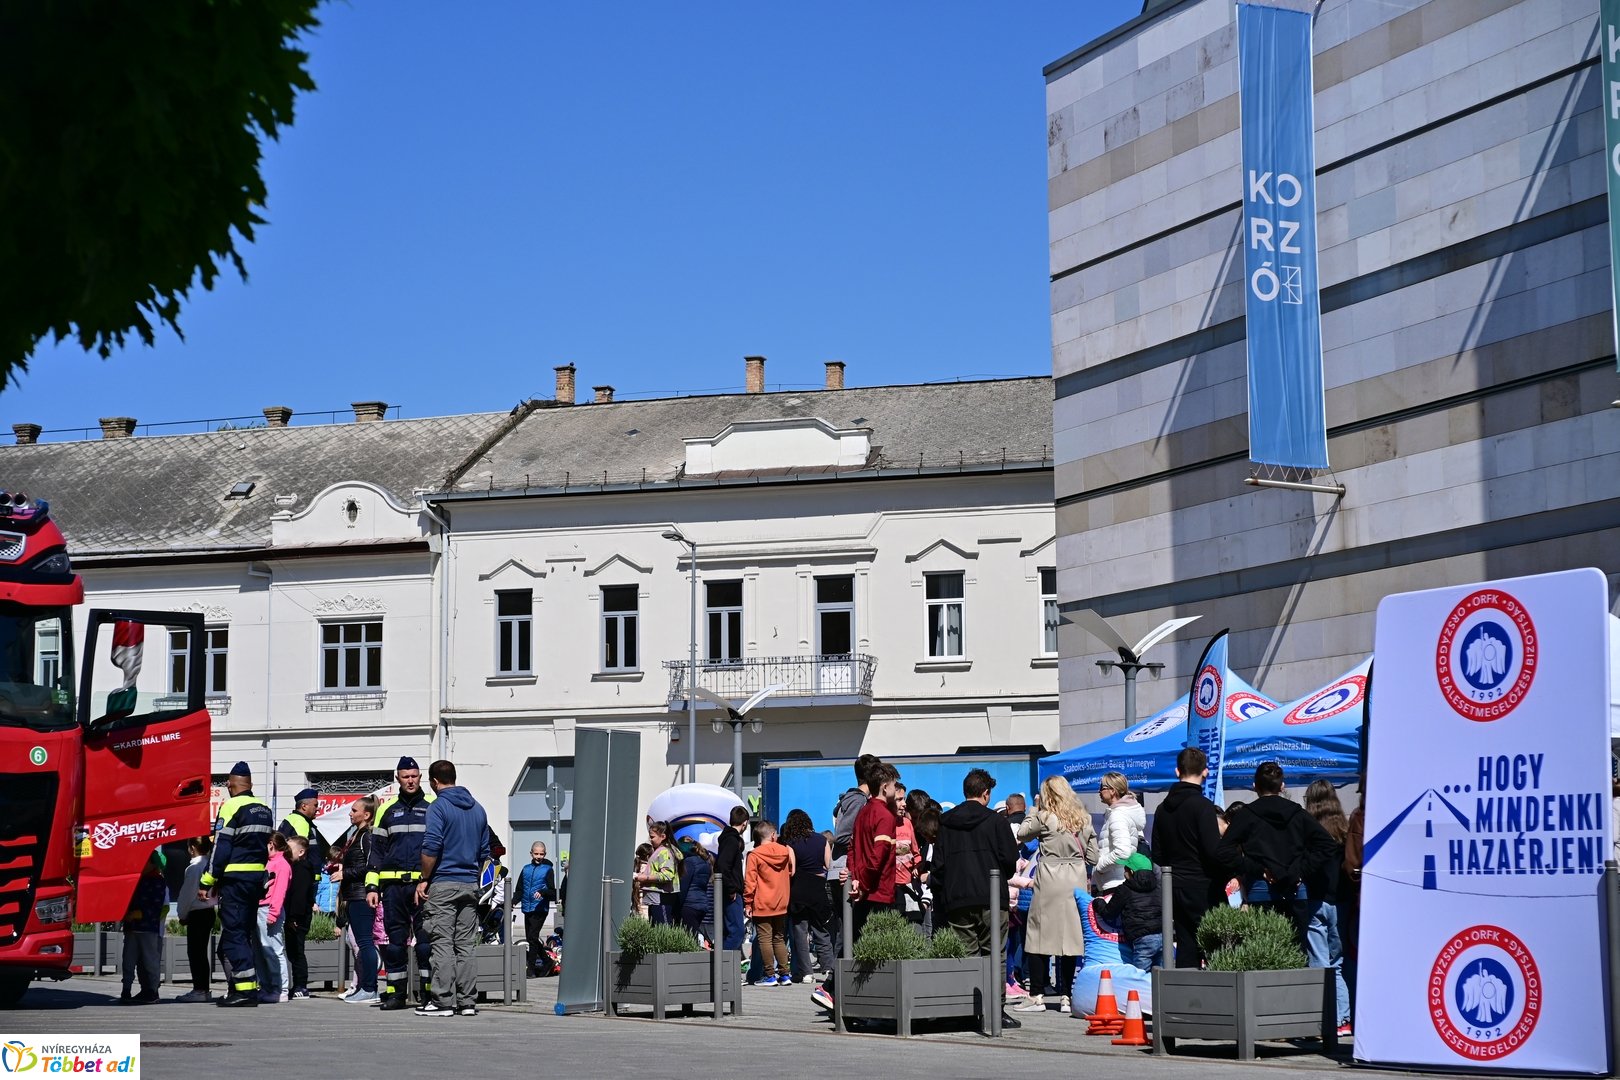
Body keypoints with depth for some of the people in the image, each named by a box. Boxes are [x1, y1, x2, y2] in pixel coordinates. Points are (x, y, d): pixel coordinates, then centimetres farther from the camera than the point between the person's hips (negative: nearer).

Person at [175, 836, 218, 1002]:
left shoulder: (194, 867, -13)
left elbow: (188, 893, -12)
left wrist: (182, 915, -2)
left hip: (197, 913, -8)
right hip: (210, 910, 8)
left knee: (195, 951, -4)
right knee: (202, 951, 12)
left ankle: (199, 989, -6)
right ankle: (204, 989, 14)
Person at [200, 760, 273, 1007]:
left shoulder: (231, 807, -10)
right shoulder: (265, 809, 14)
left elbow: (221, 848, -13)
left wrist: (207, 882, -8)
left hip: (235, 878, -8)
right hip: (258, 876, 8)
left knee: (233, 933, -6)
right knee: (247, 932, 14)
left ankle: (245, 989, -13)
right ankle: (248, 987, 14)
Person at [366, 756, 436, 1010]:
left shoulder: (432, 806, 6)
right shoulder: (388, 810, 14)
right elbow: (377, 850, 15)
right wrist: (372, 886, 6)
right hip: (393, 885, 3)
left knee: (426, 939, -4)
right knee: (394, 939, 4)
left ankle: (429, 992, 0)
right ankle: (396, 992, 10)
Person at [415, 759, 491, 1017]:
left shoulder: (439, 807, -8)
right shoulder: (477, 809, 14)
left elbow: (431, 848, -15)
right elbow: (485, 851, 17)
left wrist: (424, 879, -6)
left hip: (443, 884, -6)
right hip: (470, 884, 6)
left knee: (442, 943, -5)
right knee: (467, 944, 7)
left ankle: (444, 1001, -7)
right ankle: (468, 1002, 5)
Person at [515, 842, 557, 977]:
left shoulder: (548, 869, 2)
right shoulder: (526, 869, 16)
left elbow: (552, 892, -3)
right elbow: (520, 890, 19)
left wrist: (542, 892, -22)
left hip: (540, 909, -6)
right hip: (527, 909, 6)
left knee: (532, 937, -15)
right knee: (529, 938, 9)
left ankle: (531, 968, -14)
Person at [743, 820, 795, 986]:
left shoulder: (754, 855, -9)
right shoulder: (785, 851, 4)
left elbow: (749, 882, -10)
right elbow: (791, 874, 16)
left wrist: (748, 904, -5)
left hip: (762, 905, -5)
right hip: (781, 904, 5)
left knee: (765, 939, -1)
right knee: (779, 939, 13)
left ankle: (770, 975, -3)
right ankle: (785, 974, 10)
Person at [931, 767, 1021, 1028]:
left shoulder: (946, 823, 10)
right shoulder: (995, 820, 0)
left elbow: (938, 863, 7)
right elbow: (1010, 858, -4)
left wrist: (941, 897, 13)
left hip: (956, 900, 3)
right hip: (990, 898, -3)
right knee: (993, 954, 1)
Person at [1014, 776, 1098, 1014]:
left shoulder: (1044, 818, -7)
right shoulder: (1084, 819, 8)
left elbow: (1021, 834, 8)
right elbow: (1093, 856, 9)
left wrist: (1034, 809, 15)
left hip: (1050, 879, -4)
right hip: (1076, 881, 4)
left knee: (1039, 935, 2)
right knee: (1071, 937, 7)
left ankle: (1037, 996, 1)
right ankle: (1066, 996, 7)